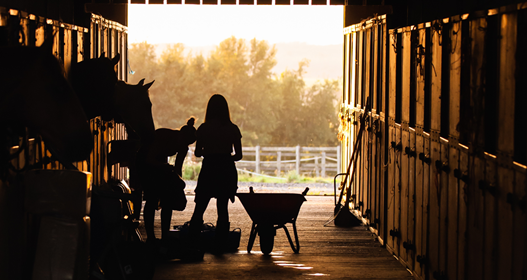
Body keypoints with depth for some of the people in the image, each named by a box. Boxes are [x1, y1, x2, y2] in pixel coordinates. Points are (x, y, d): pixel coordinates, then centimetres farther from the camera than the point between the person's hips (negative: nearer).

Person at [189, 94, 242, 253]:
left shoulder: (204, 128, -4)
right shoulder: (233, 129, -1)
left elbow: (197, 153, 0)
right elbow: (239, 155, 1)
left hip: (209, 169, -1)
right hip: (227, 170, 1)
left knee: (199, 208, 6)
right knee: (223, 208, 8)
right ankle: (220, 245, 6)